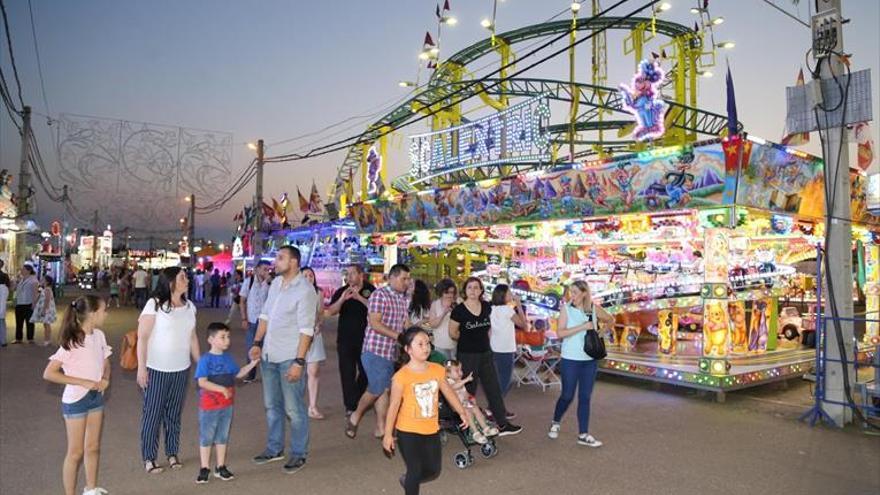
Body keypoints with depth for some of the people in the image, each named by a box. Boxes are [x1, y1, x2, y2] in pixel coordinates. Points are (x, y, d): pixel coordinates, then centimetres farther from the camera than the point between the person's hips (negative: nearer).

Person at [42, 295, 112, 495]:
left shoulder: (99, 336, -2)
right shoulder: (71, 342, -21)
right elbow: (48, 374, -22)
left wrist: (106, 379, -7)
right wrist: (83, 382, -23)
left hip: (96, 397, 6)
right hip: (76, 400, -6)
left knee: (93, 447, 17)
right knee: (76, 452, 5)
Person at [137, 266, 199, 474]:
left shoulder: (189, 306, 6)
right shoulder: (154, 304, -12)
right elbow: (142, 337, -12)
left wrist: (200, 364, 11)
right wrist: (141, 367, -15)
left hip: (181, 369, 5)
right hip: (156, 369, -5)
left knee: (174, 413, 13)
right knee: (153, 413, 5)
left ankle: (172, 453, 26)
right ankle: (148, 458, 18)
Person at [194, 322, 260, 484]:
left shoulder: (228, 358, 4)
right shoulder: (205, 360, -15)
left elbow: (238, 374, 15)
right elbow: (202, 382, -21)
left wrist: (252, 364, 5)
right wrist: (222, 389, -27)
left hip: (227, 405, 6)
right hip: (209, 406, -6)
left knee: (223, 436, 14)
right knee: (206, 437, 7)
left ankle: (220, 467, 26)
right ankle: (204, 469, 20)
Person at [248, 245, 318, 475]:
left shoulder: (305, 290, -16)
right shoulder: (275, 283, 7)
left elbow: (306, 330, -18)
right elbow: (265, 315, 14)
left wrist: (299, 361, -21)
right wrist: (257, 343, 7)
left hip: (290, 358, -7)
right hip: (269, 355, 7)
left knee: (293, 409, 2)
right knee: (271, 405, 18)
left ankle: (299, 454, 18)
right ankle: (274, 449, 34)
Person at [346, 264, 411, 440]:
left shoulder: (404, 299, 11)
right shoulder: (380, 295, -11)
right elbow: (375, 323, -18)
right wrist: (399, 336, -20)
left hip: (391, 352, 7)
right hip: (375, 350, -7)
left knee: (385, 390, 9)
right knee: (376, 389, -4)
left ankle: (381, 428, 17)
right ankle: (355, 416, 20)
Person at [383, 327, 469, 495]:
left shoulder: (437, 370, -4)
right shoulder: (402, 376, -18)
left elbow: (449, 393, 10)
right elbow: (394, 406, -12)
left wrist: (462, 413, 16)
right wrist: (388, 434, -8)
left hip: (431, 430, 5)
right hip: (408, 432, -5)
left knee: (433, 470, 16)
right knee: (415, 471, 5)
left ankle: (408, 481, 45)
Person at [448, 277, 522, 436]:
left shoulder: (487, 307, 2)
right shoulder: (459, 310, -12)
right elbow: (453, 333, -3)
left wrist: (480, 338, 9)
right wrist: (468, 339, 6)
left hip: (485, 353, 5)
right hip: (467, 355, -5)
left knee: (494, 388, 7)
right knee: (468, 391, 6)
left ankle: (502, 424, 14)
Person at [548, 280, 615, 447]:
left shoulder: (594, 309, 0)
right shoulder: (566, 308, -7)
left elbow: (611, 320, 18)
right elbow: (560, 333, -16)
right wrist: (582, 327, -21)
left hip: (590, 360, 3)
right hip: (570, 360, -3)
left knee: (585, 397, 7)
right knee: (567, 395, 6)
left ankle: (583, 435, 15)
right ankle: (556, 423, 31)